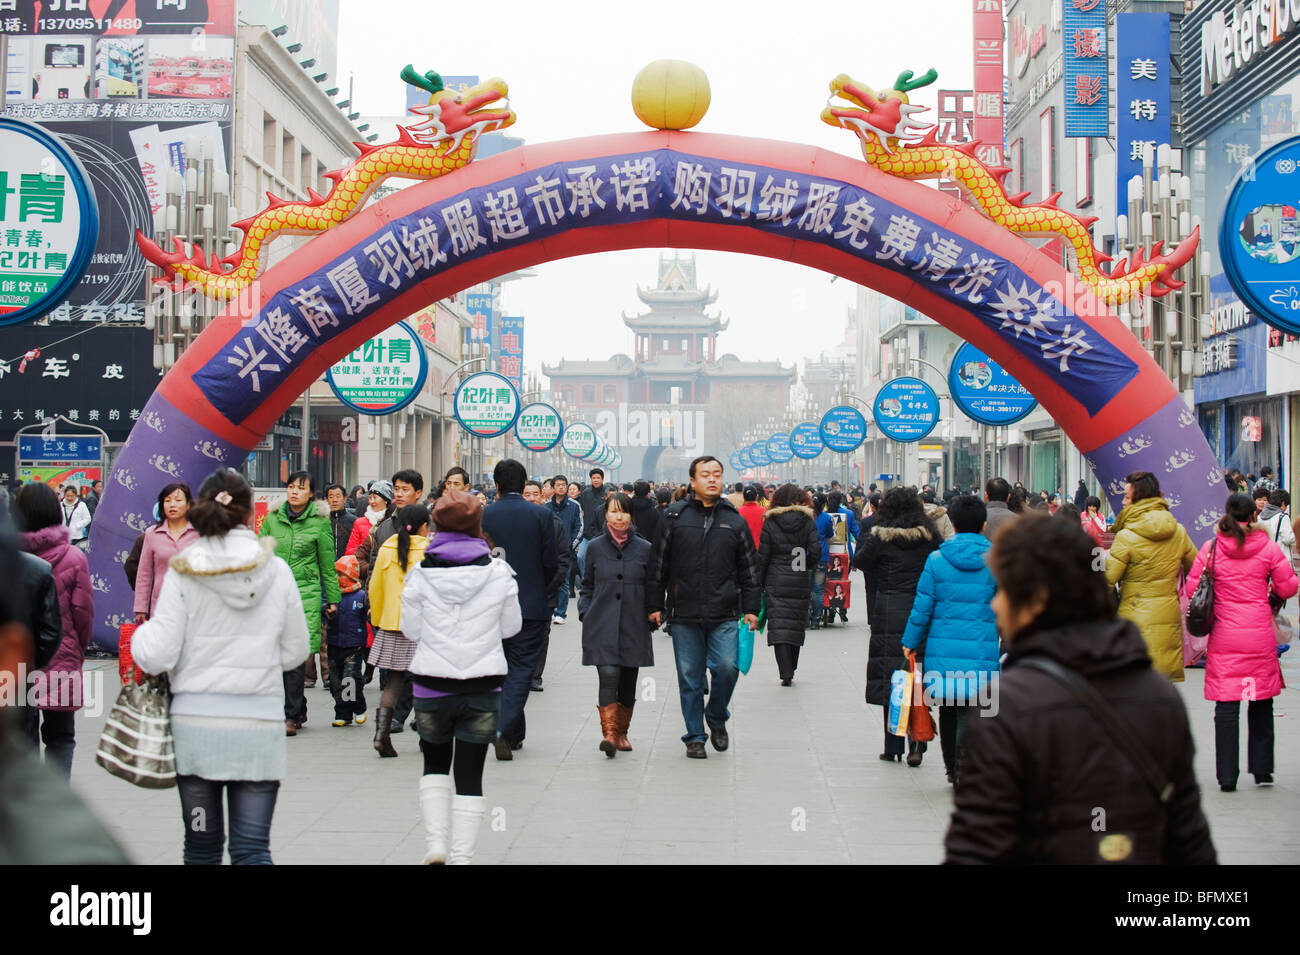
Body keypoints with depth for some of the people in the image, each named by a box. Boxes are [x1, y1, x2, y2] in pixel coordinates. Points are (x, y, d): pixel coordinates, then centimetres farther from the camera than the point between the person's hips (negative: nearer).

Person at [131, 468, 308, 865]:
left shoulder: (183, 573, -6)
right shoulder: (278, 571, -1)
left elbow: (157, 656, -7)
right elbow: (295, 653, 6)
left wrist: (140, 633, 14)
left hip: (196, 724, 0)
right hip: (259, 726, 0)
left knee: (202, 848, 13)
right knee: (252, 849, 0)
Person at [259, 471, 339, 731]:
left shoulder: (319, 522, 2)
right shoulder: (272, 519, 9)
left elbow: (327, 564, 8)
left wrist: (332, 598, 10)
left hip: (305, 594, -3)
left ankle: (291, 716, -1)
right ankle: (299, 708, 17)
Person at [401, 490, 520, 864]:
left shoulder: (421, 574, -6)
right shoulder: (498, 572, -5)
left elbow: (411, 630, -1)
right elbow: (511, 629, 3)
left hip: (431, 684, 0)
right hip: (483, 686, 0)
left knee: (435, 763, 20)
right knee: (470, 774, 7)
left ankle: (435, 841, 7)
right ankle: (461, 855, 7)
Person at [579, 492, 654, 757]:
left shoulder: (644, 548, 4)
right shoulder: (595, 547, 5)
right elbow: (587, 586, 13)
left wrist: (651, 613, 2)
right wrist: (585, 614, 2)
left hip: (634, 626, 1)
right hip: (602, 626, -1)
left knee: (628, 682, 7)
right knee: (608, 677, -16)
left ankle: (622, 733, 22)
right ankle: (609, 733, -20)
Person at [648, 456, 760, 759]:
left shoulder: (734, 520, 8)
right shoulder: (674, 516, 3)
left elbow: (748, 570, 12)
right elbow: (659, 565, 6)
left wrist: (751, 609, 5)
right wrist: (656, 606, 3)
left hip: (724, 615, 1)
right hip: (684, 615, 0)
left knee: (727, 667, -12)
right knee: (690, 678, 3)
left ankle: (716, 718, 15)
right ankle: (695, 737, 16)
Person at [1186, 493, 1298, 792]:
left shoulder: (1211, 549, -4)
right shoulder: (1268, 548, -5)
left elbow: (1192, 587, -2)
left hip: (1224, 637, 0)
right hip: (1260, 636, 0)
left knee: (1226, 706, 3)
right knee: (1261, 704, 14)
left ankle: (1227, 775, 1)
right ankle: (1262, 769, 18)